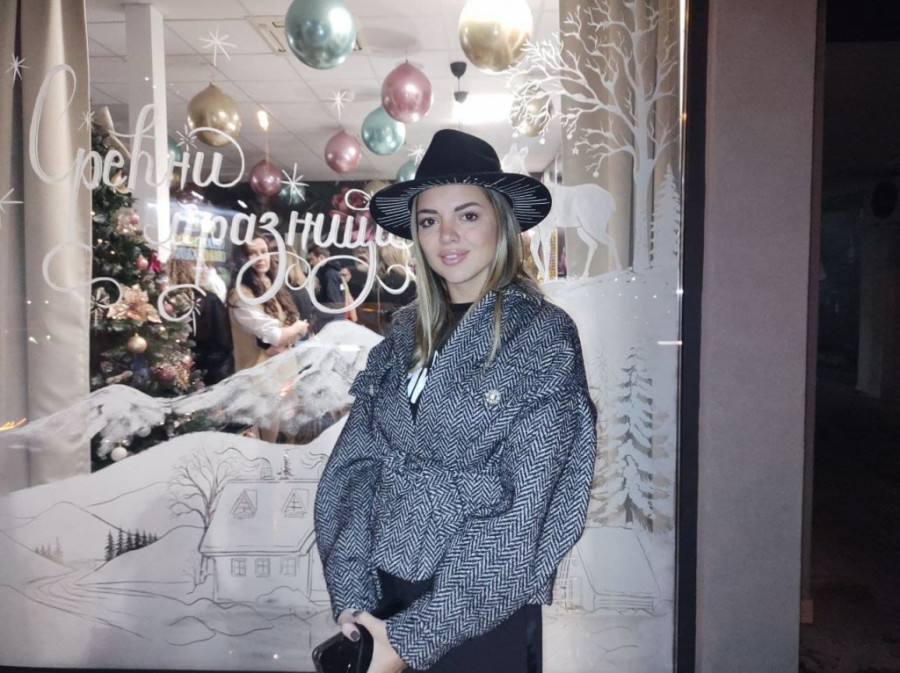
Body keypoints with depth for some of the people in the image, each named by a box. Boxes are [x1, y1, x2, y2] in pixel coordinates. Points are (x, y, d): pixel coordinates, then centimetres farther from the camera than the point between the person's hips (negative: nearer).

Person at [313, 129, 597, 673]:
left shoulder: (543, 336, -13)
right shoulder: (407, 332, 1)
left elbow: (524, 514, -16)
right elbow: (354, 463, -1)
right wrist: (352, 595, -11)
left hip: (482, 616, -4)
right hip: (385, 594, 5)